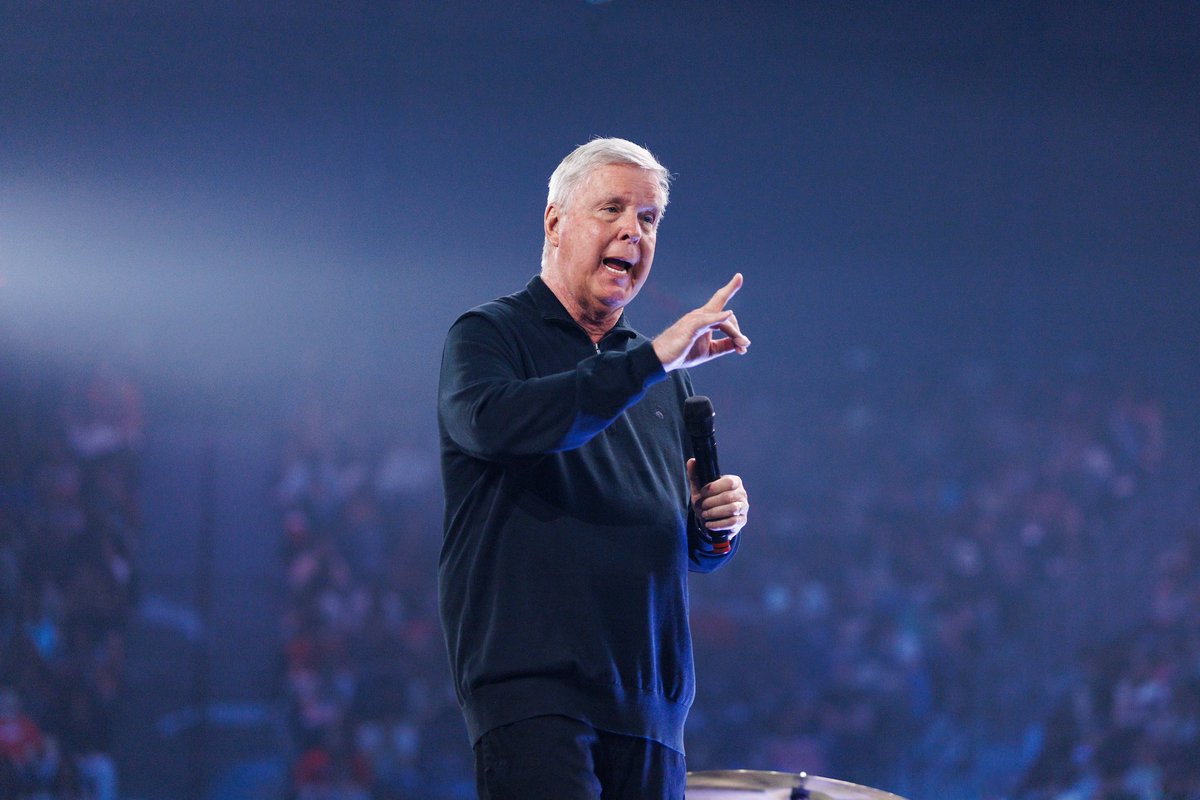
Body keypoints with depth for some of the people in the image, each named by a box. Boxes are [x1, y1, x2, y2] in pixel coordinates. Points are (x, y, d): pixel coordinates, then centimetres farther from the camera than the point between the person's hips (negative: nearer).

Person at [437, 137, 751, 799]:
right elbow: (496, 421, -21)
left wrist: (717, 525, 2)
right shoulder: (488, 336, 3)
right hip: (530, 687, -6)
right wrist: (650, 360, -23)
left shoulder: (665, 377, 21)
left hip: (649, 706, 6)